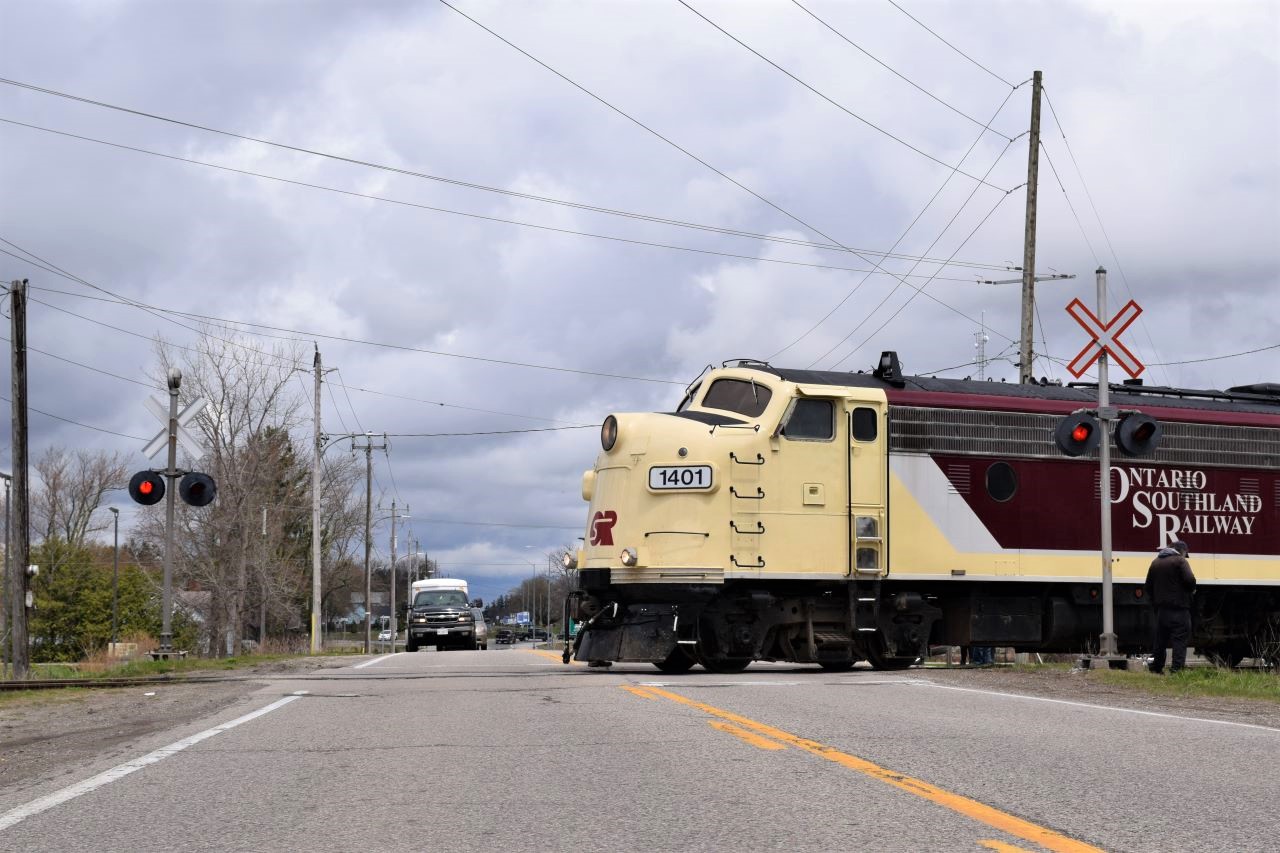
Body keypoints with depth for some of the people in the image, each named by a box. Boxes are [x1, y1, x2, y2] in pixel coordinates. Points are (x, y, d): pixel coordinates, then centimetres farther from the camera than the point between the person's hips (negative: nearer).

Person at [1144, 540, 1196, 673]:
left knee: (1160, 639, 14)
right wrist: (1192, 590, 1)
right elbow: (1190, 580, -19)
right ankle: (1176, 669, -15)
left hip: (1161, 608, 7)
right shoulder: (1180, 561, -6)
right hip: (1178, 608, -7)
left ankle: (1155, 669, 19)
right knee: (1180, 639, -6)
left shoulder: (1155, 562, 16)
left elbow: (1147, 587, 19)